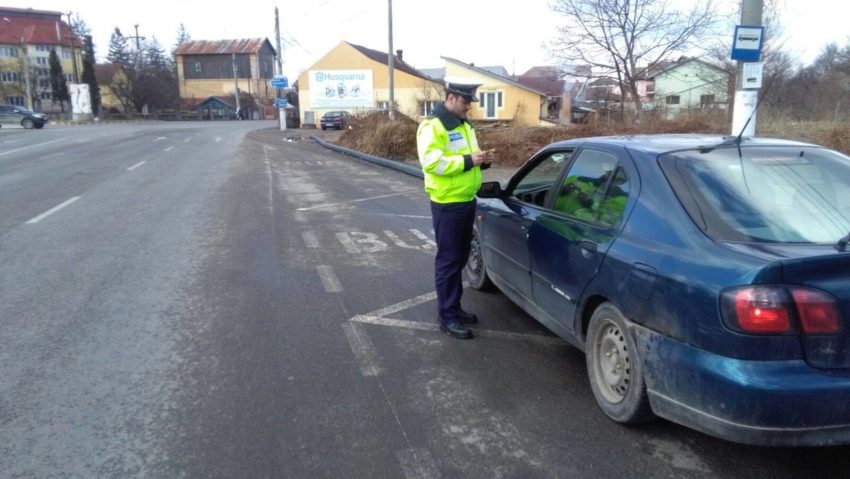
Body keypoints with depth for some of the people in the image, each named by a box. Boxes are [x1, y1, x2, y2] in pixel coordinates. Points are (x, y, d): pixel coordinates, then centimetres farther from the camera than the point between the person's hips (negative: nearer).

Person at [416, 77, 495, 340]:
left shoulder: (465, 125, 14)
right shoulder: (432, 126, -14)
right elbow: (431, 162, -25)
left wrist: (481, 160, 2)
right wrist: (468, 161, -24)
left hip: (467, 201, 9)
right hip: (447, 205, -9)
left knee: (460, 259, 16)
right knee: (448, 261, -2)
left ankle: (455, 307, 29)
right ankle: (447, 317, 7)